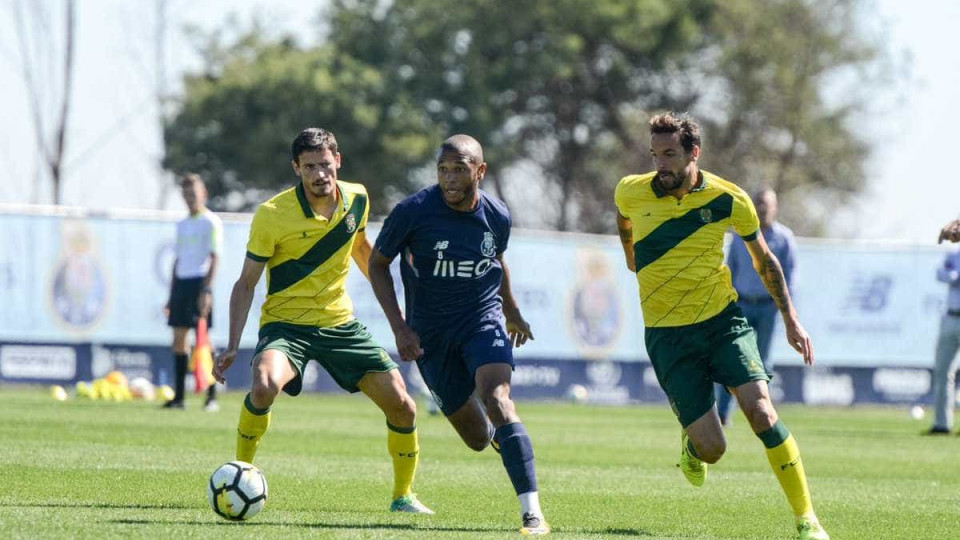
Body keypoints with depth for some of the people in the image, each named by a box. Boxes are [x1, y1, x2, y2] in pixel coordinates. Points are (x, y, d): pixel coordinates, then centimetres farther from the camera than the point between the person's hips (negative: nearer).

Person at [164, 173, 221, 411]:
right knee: (178, 337, 3)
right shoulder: (182, 225, 19)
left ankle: (211, 397, -7)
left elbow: (214, 257, -9)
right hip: (181, 281, 7)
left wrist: (207, 290, -18)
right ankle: (178, 397, 5)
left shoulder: (211, 222, -3)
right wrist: (171, 294, 20)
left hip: (200, 282, -7)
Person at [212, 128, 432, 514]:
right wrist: (232, 347, -14)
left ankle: (403, 496, 20)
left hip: (340, 322, 4)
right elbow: (246, 283, -7)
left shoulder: (356, 199, -2)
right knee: (264, 386, -35)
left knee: (402, 406, -4)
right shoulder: (272, 215, -15)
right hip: (285, 323, -4)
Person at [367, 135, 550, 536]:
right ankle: (499, 434, 46)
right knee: (478, 439, 5)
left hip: (484, 318, 0)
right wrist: (399, 327, -10)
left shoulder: (497, 216, -7)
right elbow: (377, 264, -2)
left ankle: (532, 511, -31)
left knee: (496, 399, -27)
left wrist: (513, 313, 25)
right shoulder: (413, 212, -15)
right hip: (430, 332, 0)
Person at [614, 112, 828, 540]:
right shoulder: (631, 192, -7)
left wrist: (790, 319, 3)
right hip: (667, 334, 0)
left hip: (722, 320, 0)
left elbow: (764, 260, 7)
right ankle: (691, 443, 32)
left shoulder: (728, 200, -9)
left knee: (762, 413, -19)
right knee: (712, 449, -7)